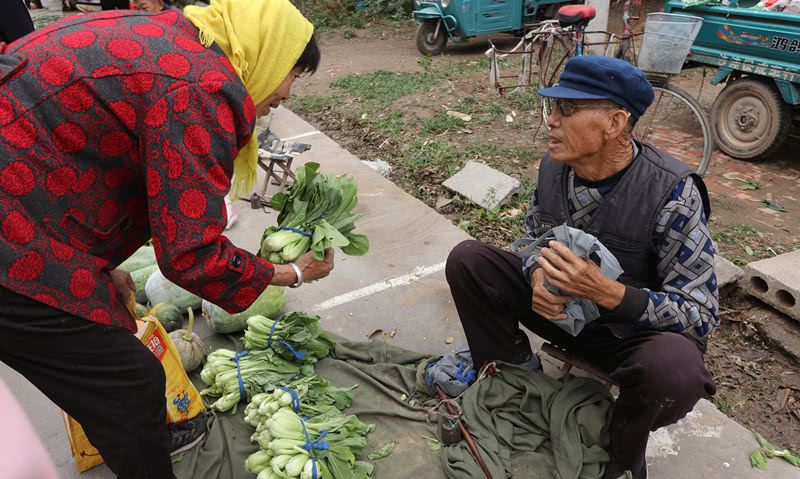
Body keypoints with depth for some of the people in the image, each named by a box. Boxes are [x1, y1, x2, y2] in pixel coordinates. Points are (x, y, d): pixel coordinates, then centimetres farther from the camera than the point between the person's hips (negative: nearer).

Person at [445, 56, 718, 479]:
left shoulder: (672, 191, -26)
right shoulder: (553, 164, -11)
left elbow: (700, 315, -23)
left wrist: (606, 291, -39)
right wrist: (537, 278, -21)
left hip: (636, 329, -4)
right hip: (560, 306, 4)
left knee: (675, 368, -39)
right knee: (467, 259, -10)